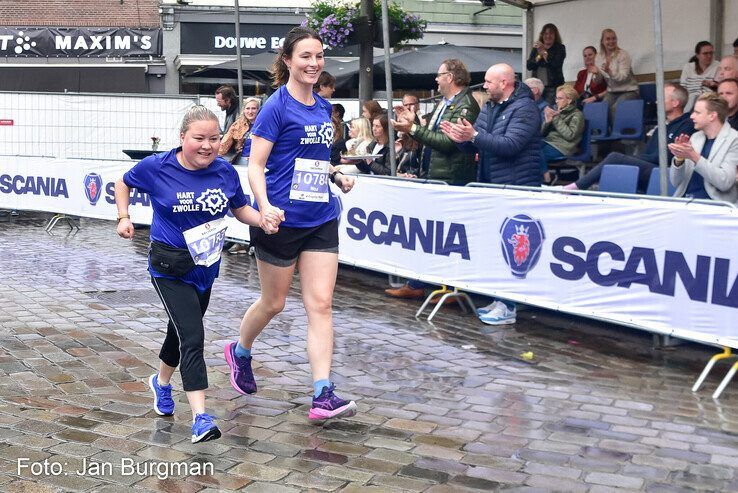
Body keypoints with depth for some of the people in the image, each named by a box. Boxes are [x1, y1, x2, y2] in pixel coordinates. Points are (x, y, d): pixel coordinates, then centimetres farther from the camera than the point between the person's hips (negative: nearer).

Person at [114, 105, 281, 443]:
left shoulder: (225, 171, -6)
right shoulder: (156, 167, -13)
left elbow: (240, 209, 7)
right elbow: (123, 183, 7)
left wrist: (263, 220, -11)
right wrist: (124, 218, -3)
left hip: (206, 266, 5)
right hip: (170, 268, -4)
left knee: (183, 332, 21)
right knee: (192, 338, -15)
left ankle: (162, 382, 51)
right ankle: (200, 418, -14)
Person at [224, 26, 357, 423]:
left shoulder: (323, 108, 11)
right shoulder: (277, 106, -9)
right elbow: (256, 165, -13)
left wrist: (336, 176, 6)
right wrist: (265, 205, -29)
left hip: (321, 220, 6)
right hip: (281, 221, -5)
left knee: (320, 304, -3)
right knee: (273, 303, 10)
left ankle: (323, 397, -4)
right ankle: (239, 352, 41)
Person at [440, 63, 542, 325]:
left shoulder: (524, 108, -11)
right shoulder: (489, 108, 16)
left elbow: (510, 145, -24)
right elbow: (477, 143, 17)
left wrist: (475, 136, -29)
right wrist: (462, 138, -5)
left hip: (516, 191, -9)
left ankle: (508, 306, -3)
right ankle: (500, 298, 21)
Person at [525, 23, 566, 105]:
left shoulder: (560, 48, 2)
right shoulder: (536, 48, 13)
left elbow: (556, 65, -13)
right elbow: (529, 66, 5)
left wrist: (544, 52, -9)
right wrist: (539, 56, -9)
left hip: (553, 87, -3)